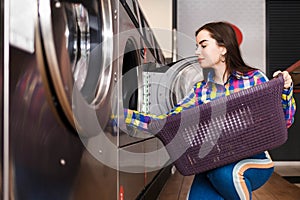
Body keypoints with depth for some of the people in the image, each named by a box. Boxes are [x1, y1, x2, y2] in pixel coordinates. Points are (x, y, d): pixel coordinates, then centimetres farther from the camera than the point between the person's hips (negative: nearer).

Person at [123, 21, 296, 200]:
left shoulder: (254, 79, -1)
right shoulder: (201, 91, 6)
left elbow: (283, 122, 1)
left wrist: (285, 90, -17)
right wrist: (122, 114, -9)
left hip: (254, 159, -2)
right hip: (213, 164, 2)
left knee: (225, 172, -33)